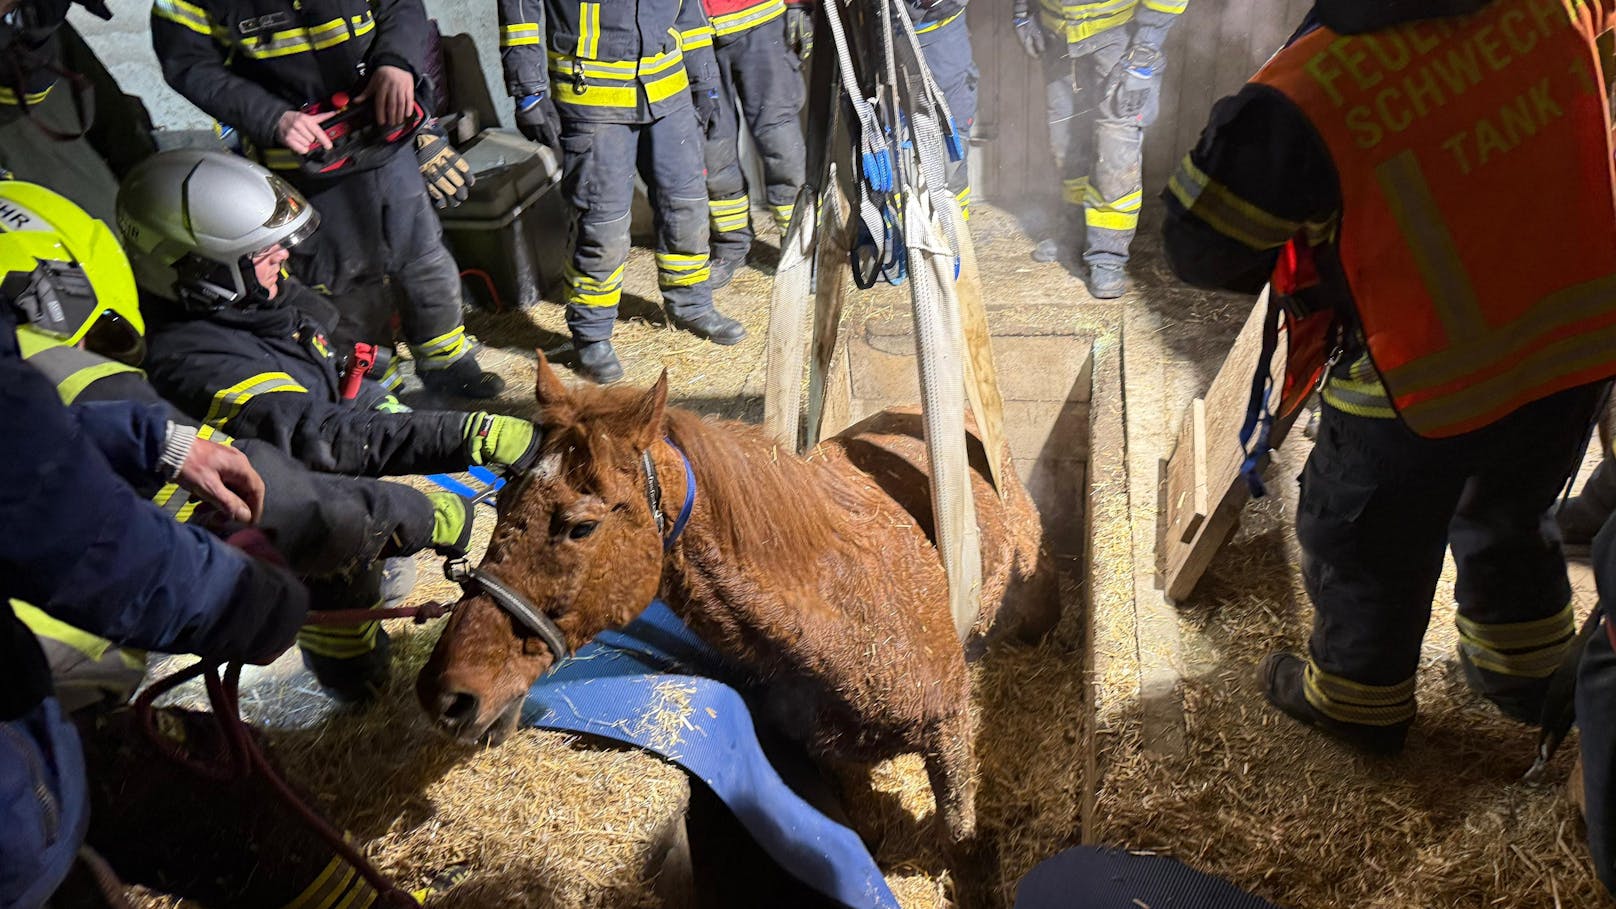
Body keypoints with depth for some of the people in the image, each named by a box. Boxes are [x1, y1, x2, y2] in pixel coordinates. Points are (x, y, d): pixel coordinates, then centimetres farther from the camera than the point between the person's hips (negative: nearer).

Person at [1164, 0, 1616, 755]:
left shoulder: (1304, 95, -28)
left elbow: (1198, 245, -15)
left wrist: (1279, 265, 6)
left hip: (1428, 387, -6)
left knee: (1365, 543, 21)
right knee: (1510, 516, 32)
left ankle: (1357, 699, 44)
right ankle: (1526, 670, 55)